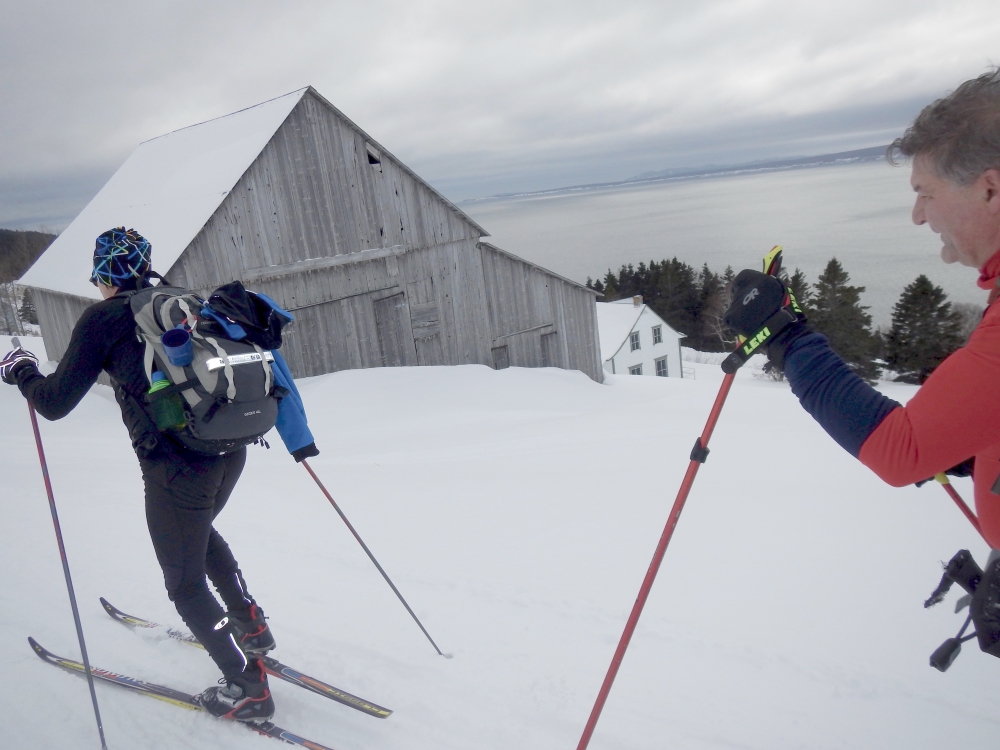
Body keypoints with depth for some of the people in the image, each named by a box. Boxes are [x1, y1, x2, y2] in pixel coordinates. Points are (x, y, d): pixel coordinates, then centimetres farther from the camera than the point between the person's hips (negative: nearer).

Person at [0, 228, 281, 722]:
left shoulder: (104, 317, -3)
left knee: (185, 584, 12)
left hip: (176, 467, -6)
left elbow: (56, 403, -1)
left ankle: (247, 687, 18)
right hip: (230, 452, 7)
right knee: (199, 532, 34)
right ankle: (252, 627, 40)